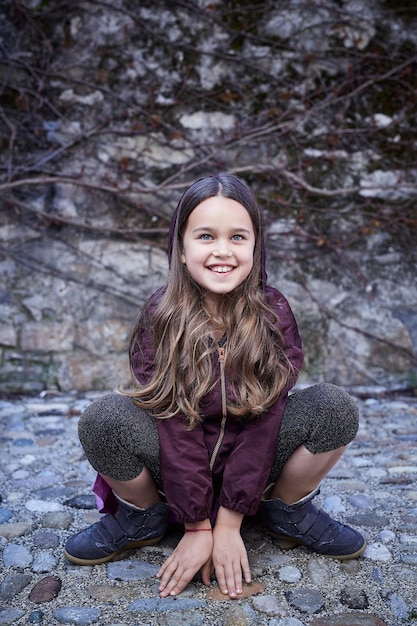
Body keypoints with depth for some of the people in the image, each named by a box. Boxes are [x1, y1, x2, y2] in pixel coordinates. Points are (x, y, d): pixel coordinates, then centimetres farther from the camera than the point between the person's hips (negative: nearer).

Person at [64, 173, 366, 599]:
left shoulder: (273, 313, -13)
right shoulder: (162, 316, -15)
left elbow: (264, 420, -15)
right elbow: (174, 423, -17)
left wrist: (227, 523, -15)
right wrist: (196, 526, -16)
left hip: (258, 462, 1)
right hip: (174, 464, -1)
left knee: (336, 408, -23)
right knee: (103, 419, -30)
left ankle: (287, 513, 5)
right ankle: (143, 517, 2)